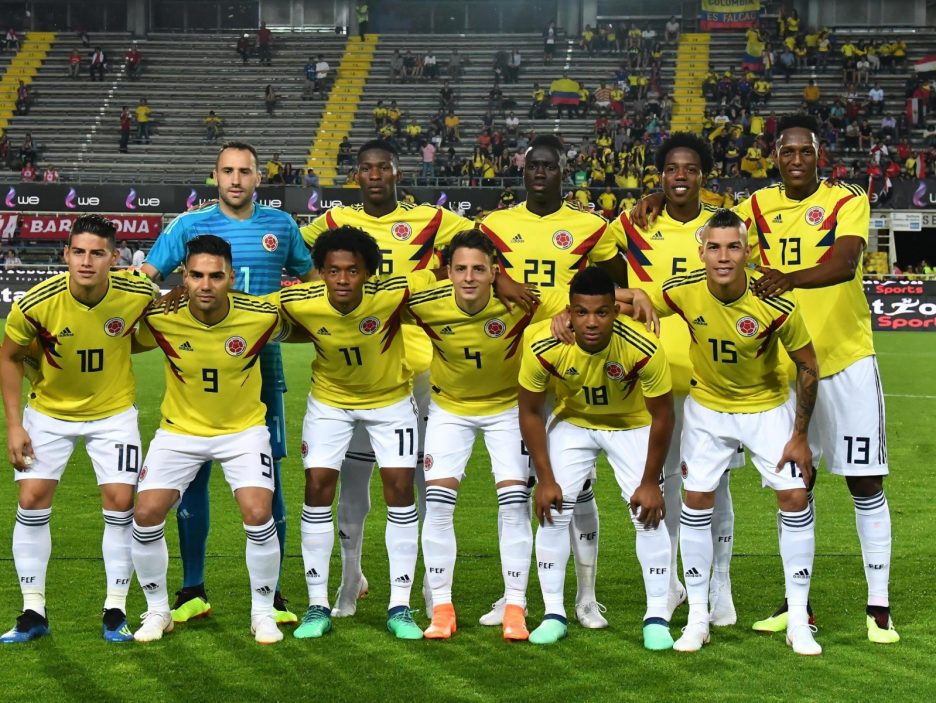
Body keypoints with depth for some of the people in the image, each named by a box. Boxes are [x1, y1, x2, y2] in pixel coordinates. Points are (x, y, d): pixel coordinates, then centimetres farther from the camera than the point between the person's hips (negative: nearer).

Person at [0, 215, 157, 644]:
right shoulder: (36, 303, -25)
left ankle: (116, 611, 7)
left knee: (120, 501, -7)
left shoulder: (137, 294, -22)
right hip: (49, 411, 0)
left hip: (113, 411, 0)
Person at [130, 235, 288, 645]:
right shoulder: (160, 319, -19)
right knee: (146, 514, -9)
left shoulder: (262, 316, -20)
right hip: (180, 430, 1)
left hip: (243, 429, -1)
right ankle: (157, 611, 13)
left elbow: (292, 331, 4)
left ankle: (263, 612, 5)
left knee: (258, 514, -17)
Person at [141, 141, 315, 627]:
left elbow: (312, 280, 21)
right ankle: (192, 591, 15)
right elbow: (142, 281, -2)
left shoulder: (280, 226, 8)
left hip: (261, 366, 1)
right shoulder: (189, 226, 3)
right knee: (193, 474, 2)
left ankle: (270, 593, 10)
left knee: (266, 477, 0)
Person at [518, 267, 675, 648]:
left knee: (649, 515, -10)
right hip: (572, 423, 1)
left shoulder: (643, 348, -34)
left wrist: (650, 482, -14)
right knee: (554, 512, -7)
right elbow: (530, 412, -14)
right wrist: (545, 479, -13)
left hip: (632, 425, -1)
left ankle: (656, 618, 4)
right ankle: (553, 615, 6)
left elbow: (662, 416, -18)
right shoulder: (543, 347, -30)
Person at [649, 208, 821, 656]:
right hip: (708, 405, 2)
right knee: (696, 501, -3)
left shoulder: (776, 304, -28)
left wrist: (800, 436, -11)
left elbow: (808, 366, -14)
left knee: (795, 498, -9)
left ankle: (799, 622, 3)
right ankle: (698, 619, 9)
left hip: (768, 406, -2)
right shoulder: (683, 292, -23)